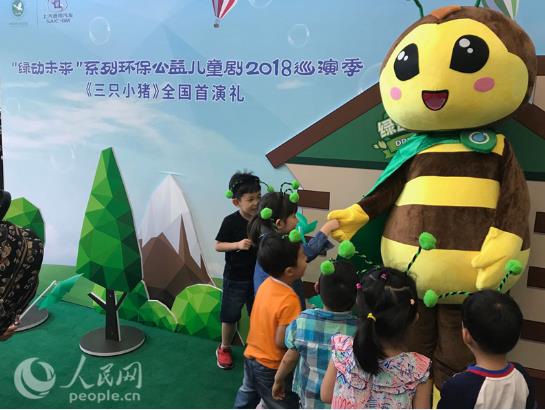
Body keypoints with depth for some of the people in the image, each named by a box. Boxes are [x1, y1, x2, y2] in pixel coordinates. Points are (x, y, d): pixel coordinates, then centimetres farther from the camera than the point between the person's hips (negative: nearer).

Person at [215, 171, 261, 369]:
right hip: (235, 278, -3)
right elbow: (218, 246, -10)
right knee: (230, 316, 12)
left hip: (258, 276, 3)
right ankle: (224, 348, 35)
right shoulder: (231, 221, -16)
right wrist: (237, 244, -25)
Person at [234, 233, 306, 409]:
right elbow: (281, 342, -25)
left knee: (247, 394, 30)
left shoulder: (267, 283, -7)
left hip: (251, 356, 7)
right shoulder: (289, 300, -30)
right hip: (271, 367, -7)